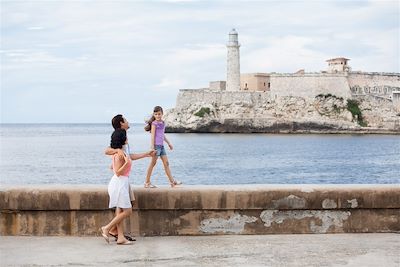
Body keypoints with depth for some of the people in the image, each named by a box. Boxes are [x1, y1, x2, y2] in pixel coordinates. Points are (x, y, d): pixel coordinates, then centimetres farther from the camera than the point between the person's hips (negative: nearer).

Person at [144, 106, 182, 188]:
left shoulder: (162, 123, 14)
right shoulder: (154, 123, -7)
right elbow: (152, 135, -12)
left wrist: (169, 143, 28)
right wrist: (152, 146, -19)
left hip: (161, 145, 7)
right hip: (156, 145, -7)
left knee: (166, 163, 7)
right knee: (153, 163, -3)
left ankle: (172, 181, 9)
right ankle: (147, 182, 4)